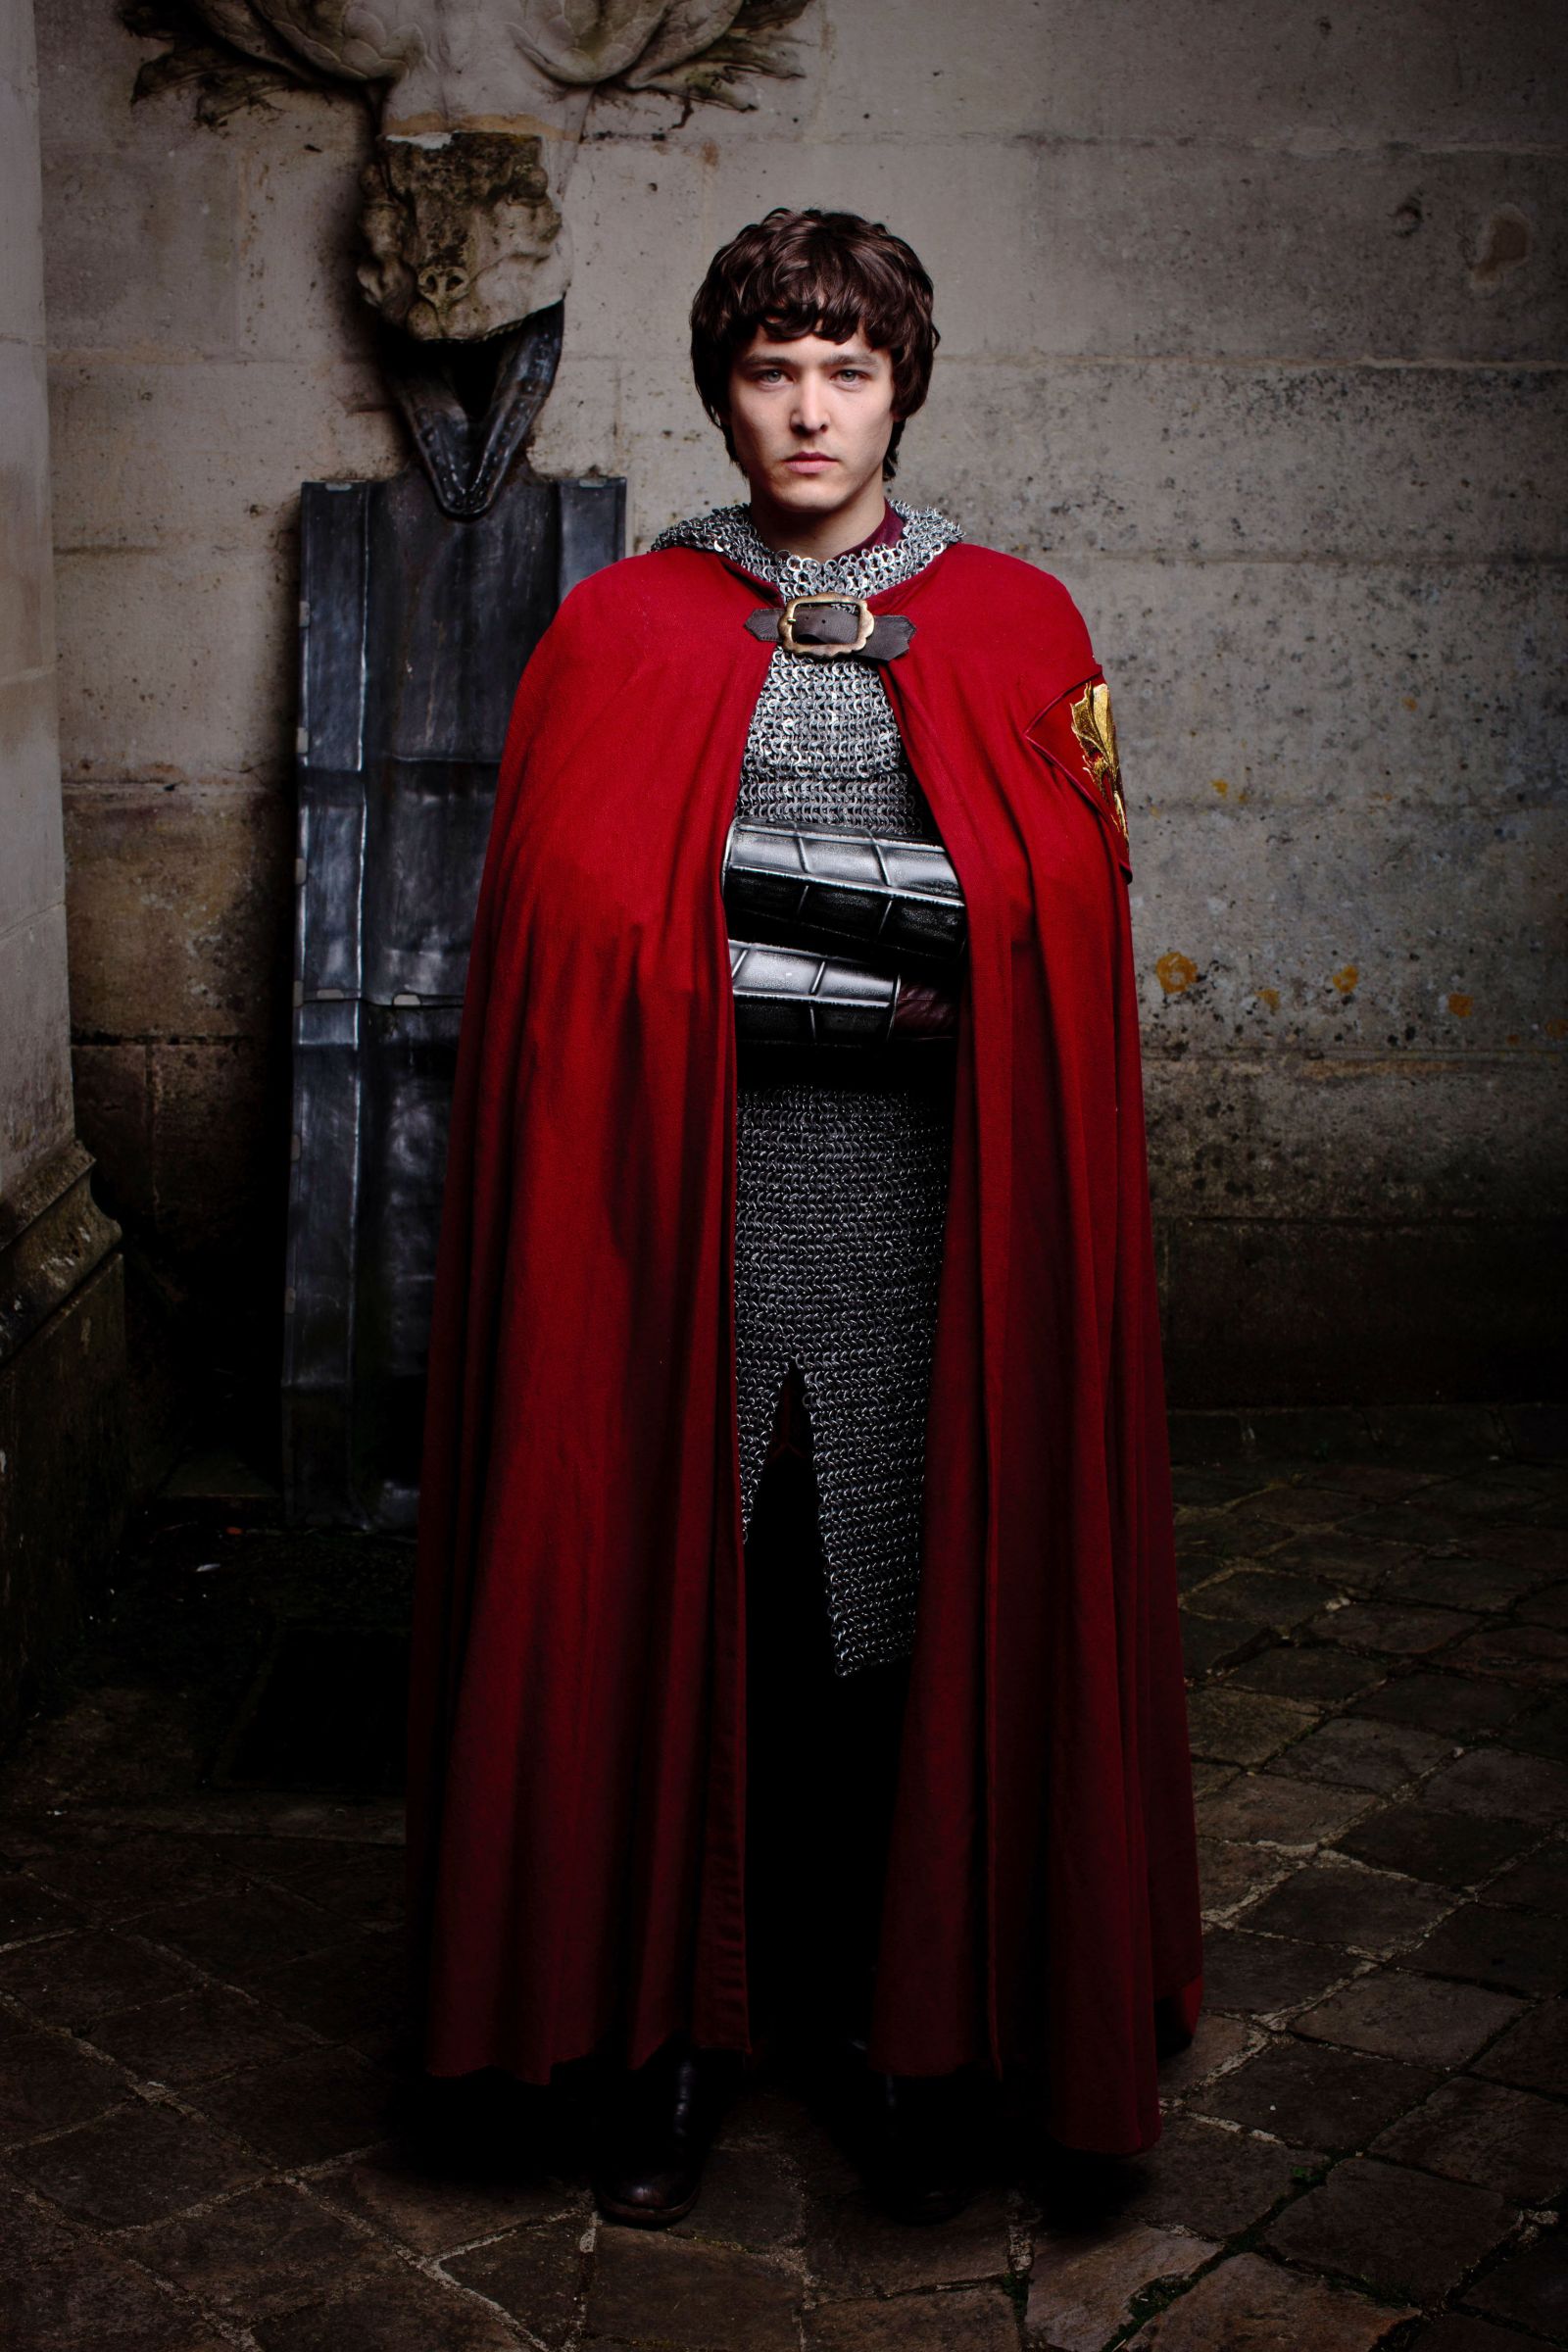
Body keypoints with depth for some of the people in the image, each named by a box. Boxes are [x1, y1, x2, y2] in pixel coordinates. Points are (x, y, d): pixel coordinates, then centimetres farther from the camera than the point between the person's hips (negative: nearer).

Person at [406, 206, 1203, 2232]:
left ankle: (906, 2020, 21)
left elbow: (1070, 927, 4)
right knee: (678, 1588, 4)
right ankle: (679, 2021, 20)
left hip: (920, 1197, 0)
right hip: (686, 1182, 0)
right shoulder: (621, 631, 8)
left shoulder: (1015, 626, 7)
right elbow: (562, 924, 3)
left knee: (912, 1595, 4)